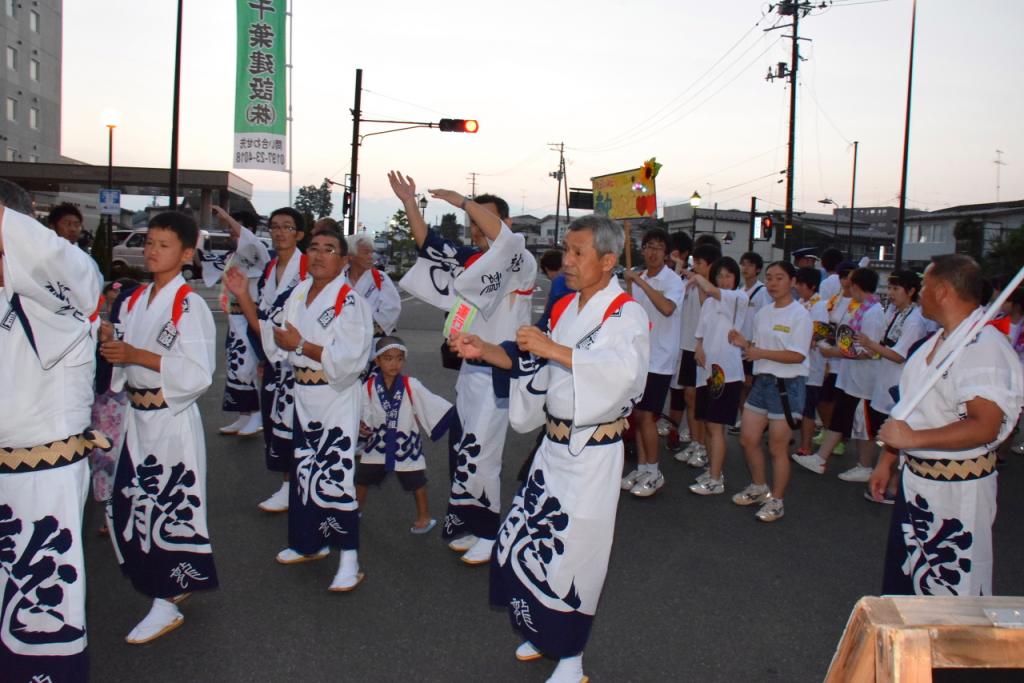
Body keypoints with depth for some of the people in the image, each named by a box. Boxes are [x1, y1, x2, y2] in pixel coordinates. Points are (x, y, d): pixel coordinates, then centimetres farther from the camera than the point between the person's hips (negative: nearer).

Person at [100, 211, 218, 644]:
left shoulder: (190, 306, -13)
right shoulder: (135, 301, 11)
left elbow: (198, 373, -20)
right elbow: (124, 361, 18)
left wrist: (137, 355, -21)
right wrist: (110, 343, -3)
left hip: (173, 421, -8)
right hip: (137, 417, 8)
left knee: (169, 510, -1)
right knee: (130, 506, 13)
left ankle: (167, 606, 12)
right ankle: (173, 585, 31)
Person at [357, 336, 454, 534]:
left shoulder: (412, 386, -18)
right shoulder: (369, 386, -13)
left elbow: (434, 405, -16)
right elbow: (364, 412, -3)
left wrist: (455, 417, -22)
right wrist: (362, 426, -20)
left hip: (405, 442, -2)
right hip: (378, 441, 2)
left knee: (416, 481, 12)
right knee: (362, 478, 16)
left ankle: (424, 516, 31)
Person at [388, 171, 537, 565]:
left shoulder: (521, 263, -11)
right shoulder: (469, 261, 9)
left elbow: (507, 238, -31)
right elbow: (429, 245, 8)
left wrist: (462, 201, -24)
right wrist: (409, 203, -3)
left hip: (499, 373, -7)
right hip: (471, 369, 8)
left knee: (478, 454, -8)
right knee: (460, 449, 12)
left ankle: (487, 534, 9)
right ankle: (469, 525, 27)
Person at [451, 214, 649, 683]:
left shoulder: (626, 314, -13)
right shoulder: (565, 309, 9)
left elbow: (624, 367, -32)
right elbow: (532, 364, 13)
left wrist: (552, 349, -34)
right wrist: (483, 350, -1)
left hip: (593, 453, -7)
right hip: (554, 445, 7)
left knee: (573, 553, 1)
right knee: (524, 540, 12)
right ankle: (544, 632, 35)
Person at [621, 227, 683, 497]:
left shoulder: (673, 280, -10)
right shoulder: (638, 278, 9)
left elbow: (667, 308, -31)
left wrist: (640, 282, -29)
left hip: (659, 358, -6)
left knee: (646, 415, -6)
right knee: (638, 414, 9)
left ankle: (654, 472, 8)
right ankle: (641, 468, 20)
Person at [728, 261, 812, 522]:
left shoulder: (799, 314, -12)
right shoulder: (763, 313, 10)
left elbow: (798, 355, -18)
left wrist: (762, 353, -22)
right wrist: (744, 343, -3)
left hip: (787, 385, -7)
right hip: (762, 381, 7)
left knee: (777, 447, 1)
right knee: (748, 439, 11)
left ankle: (776, 501, 16)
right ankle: (758, 488, 33)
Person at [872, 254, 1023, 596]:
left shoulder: (984, 347, -21)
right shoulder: (936, 343, 10)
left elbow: (984, 427, -29)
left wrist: (913, 438, -28)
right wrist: (886, 460, 18)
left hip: (957, 489, -9)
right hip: (915, 479, 9)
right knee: (902, 580, 21)